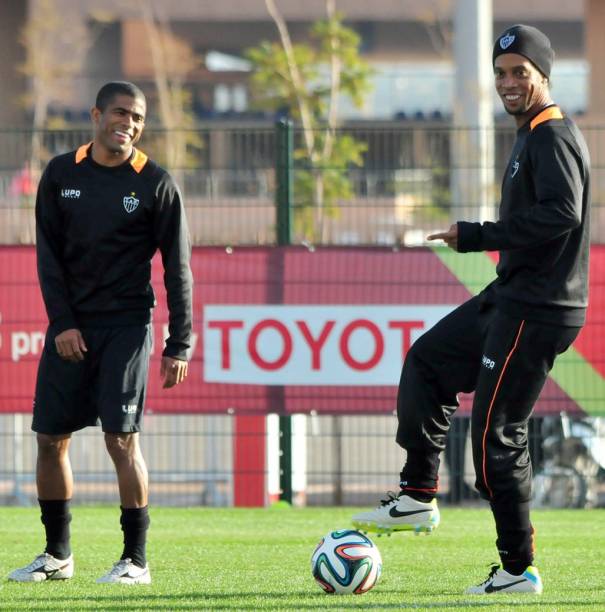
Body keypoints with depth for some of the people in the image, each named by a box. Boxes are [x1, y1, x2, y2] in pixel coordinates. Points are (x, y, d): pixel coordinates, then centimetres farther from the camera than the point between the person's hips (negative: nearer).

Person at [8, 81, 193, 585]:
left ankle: (136, 560, -5)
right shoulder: (61, 175, 5)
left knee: (121, 436, -12)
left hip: (127, 325, -3)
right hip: (70, 325, 3)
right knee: (51, 438, 3)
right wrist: (62, 322, -6)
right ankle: (57, 554, 16)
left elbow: (177, 267, -1)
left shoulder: (155, 183, -2)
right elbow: (49, 255, 5)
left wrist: (179, 344, -6)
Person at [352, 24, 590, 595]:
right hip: (511, 298, 11)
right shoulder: (530, 137, 16)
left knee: (496, 433, -7)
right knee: (426, 361, 22)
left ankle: (518, 569, -1)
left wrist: (476, 237, -23)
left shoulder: (554, 137, -16)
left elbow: (561, 214, -29)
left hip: (534, 311, -11)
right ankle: (417, 497, 22)